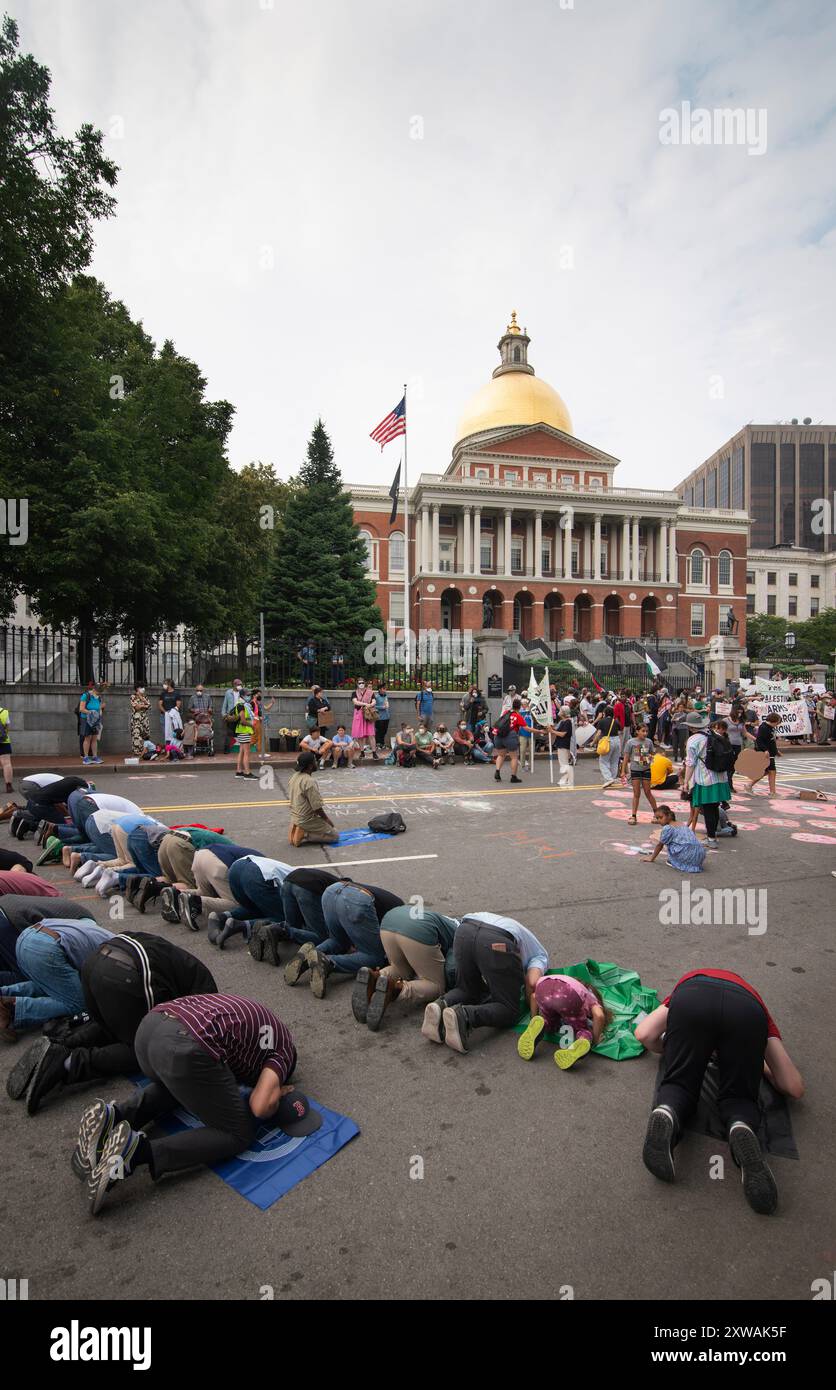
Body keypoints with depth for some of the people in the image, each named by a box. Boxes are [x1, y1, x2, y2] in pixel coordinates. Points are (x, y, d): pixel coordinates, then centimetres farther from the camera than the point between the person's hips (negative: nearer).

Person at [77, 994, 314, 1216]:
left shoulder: (250, 1015, 36)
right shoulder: (283, 1047, 16)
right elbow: (261, 1106, 0)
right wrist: (276, 1096, 23)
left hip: (148, 1026, 8)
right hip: (185, 1048, -8)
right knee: (239, 1134, 10)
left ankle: (112, 1116, 12)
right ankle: (139, 1151, -10)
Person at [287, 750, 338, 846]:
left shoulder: (294, 777, 1)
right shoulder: (309, 781, -26)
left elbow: (289, 798, 12)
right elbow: (317, 807, -23)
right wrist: (326, 818, -4)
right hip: (307, 821, -9)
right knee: (334, 835, 2)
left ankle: (301, 831, 12)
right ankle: (303, 836, -7)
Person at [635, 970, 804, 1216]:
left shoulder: (687, 982, 43)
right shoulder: (755, 1004, 42)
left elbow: (644, 1035, 26)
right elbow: (794, 1088, 33)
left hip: (690, 1000, 0)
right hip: (747, 1010, 1)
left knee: (679, 1083, 16)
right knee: (738, 1096, 19)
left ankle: (666, 1113, -17)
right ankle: (742, 1127, -14)